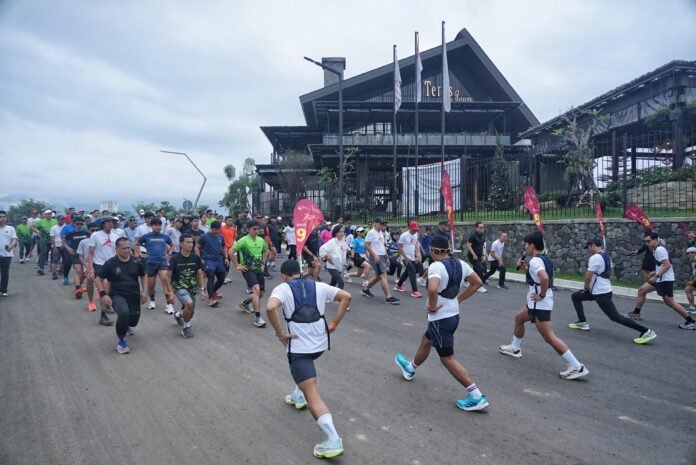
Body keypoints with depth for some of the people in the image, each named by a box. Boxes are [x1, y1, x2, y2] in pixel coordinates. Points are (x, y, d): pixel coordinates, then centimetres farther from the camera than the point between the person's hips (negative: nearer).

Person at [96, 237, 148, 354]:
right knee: (124, 312, -34)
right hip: (117, 295, -4)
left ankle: (125, 326, 55)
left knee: (133, 321, 12)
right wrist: (103, 294, -15)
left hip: (134, 296, 4)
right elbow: (98, 280, -2)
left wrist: (145, 291, 1)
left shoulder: (136, 262, -2)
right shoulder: (110, 263, -10)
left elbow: (143, 276, 13)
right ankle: (121, 341, -12)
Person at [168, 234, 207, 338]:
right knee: (189, 303, -32)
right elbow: (169, 276, -9)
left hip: (192, 288, 4)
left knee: (189, 314, 10)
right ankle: (186, 328, -7)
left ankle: (178, 314, 49)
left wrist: (202, 289, -2)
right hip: (179, 287, -4)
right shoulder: (175, 259, -14)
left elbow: (200, 274, 4)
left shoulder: (196, 258, -5)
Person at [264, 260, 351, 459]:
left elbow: (270, 308, -26)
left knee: (313, 395, -7)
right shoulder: (318, 285, 7)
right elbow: (346, 297, 5)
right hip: (320, 342, 6)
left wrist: (280, 333, -14)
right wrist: (334, 324, 7)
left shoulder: (282, 288, -5)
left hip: (299, 346, -5)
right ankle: (298, 396, 48)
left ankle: (333, 440, -15)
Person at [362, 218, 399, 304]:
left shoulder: (381, 233, 15)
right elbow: (366, 245, -15)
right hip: (376, 257, -9)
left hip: (382, 256, 9)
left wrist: (386, 254, 17)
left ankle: (365, 289, 32)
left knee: (379, 276, 15)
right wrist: (374, 255, -22)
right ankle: (388, 297, -14)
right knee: (383, 276, -14)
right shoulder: (371, 233, -11)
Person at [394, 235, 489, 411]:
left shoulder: (436, 266, -22)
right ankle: (410, 368, 50)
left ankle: (477, 396, 0)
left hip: (440, 318, -9)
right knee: (426, 340, 28)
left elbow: (432, 289, -40)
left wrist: (432, 306, -21)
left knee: (447, 358, 1)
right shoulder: (460, 263, 1)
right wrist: (458, 299, 10)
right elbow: (477, 282, 9)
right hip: (453, 315, 9)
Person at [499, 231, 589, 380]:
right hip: (536, 303, 11)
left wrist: (541, 295, -23)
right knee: (518, 318, 26)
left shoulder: (535, 260, -19)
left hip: (540, 304, -11)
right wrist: (525, 268, 11)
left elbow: (544, 278, -36)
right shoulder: (545, 259, 10)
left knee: (549, 337, -8)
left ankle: (577, 367, -6)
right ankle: (515, 348, 40)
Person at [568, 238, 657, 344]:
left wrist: (585, 288, -1)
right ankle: (582, 322, 17)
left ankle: (646, 331, -6)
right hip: (603, 290, 11)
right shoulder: (606, 256, 11)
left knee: (615, 317, -8)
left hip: (601, 293, -11)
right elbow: (609, 273, 21)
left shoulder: (595, 257, -20)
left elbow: (588, 276, -21)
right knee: (575, 296, 16)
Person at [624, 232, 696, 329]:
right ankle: (636, 313, 18)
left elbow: (667, 265, -25)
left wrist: (656, 276, -23)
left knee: (669, 302, -6)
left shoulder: (660, 249, -19)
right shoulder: (656, 250, 11)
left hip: (665, 280, -10)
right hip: (660, 279, 10)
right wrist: (654, 272, 16)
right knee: (642, 290, 11)